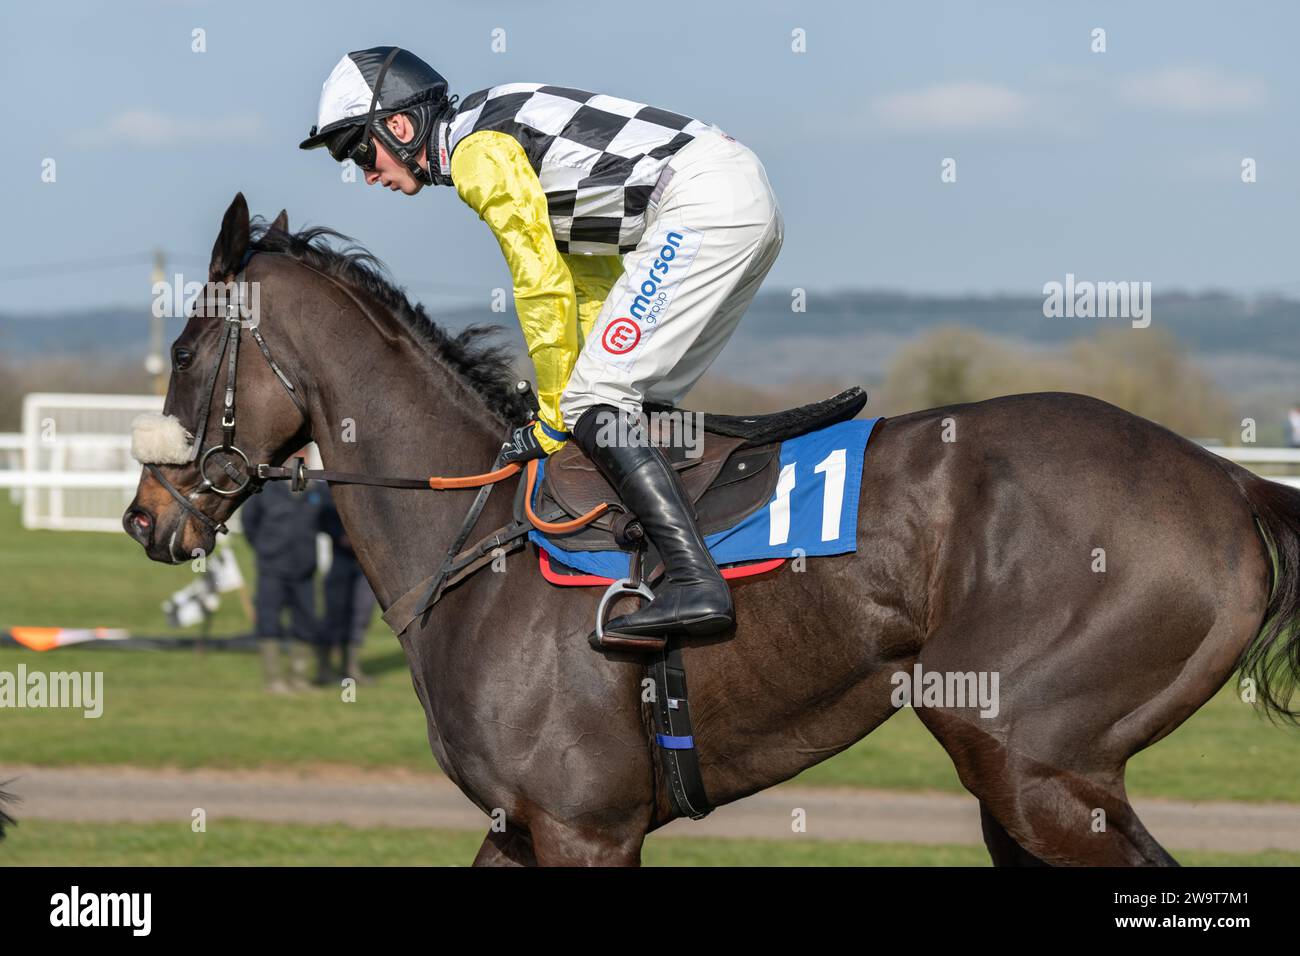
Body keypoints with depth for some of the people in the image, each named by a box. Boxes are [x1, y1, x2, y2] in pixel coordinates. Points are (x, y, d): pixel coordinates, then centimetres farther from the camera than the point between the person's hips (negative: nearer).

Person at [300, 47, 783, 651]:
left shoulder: (475, 152, -7)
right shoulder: (510, 139, 24)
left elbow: (542, 285, -7)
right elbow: (592, 272, 26)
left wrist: (556, 413, 2)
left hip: (701, 205, -10)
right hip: (752, 198, 10)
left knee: (595, 400, -12)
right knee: (638, 403, 17)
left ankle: (693, 583, -23)